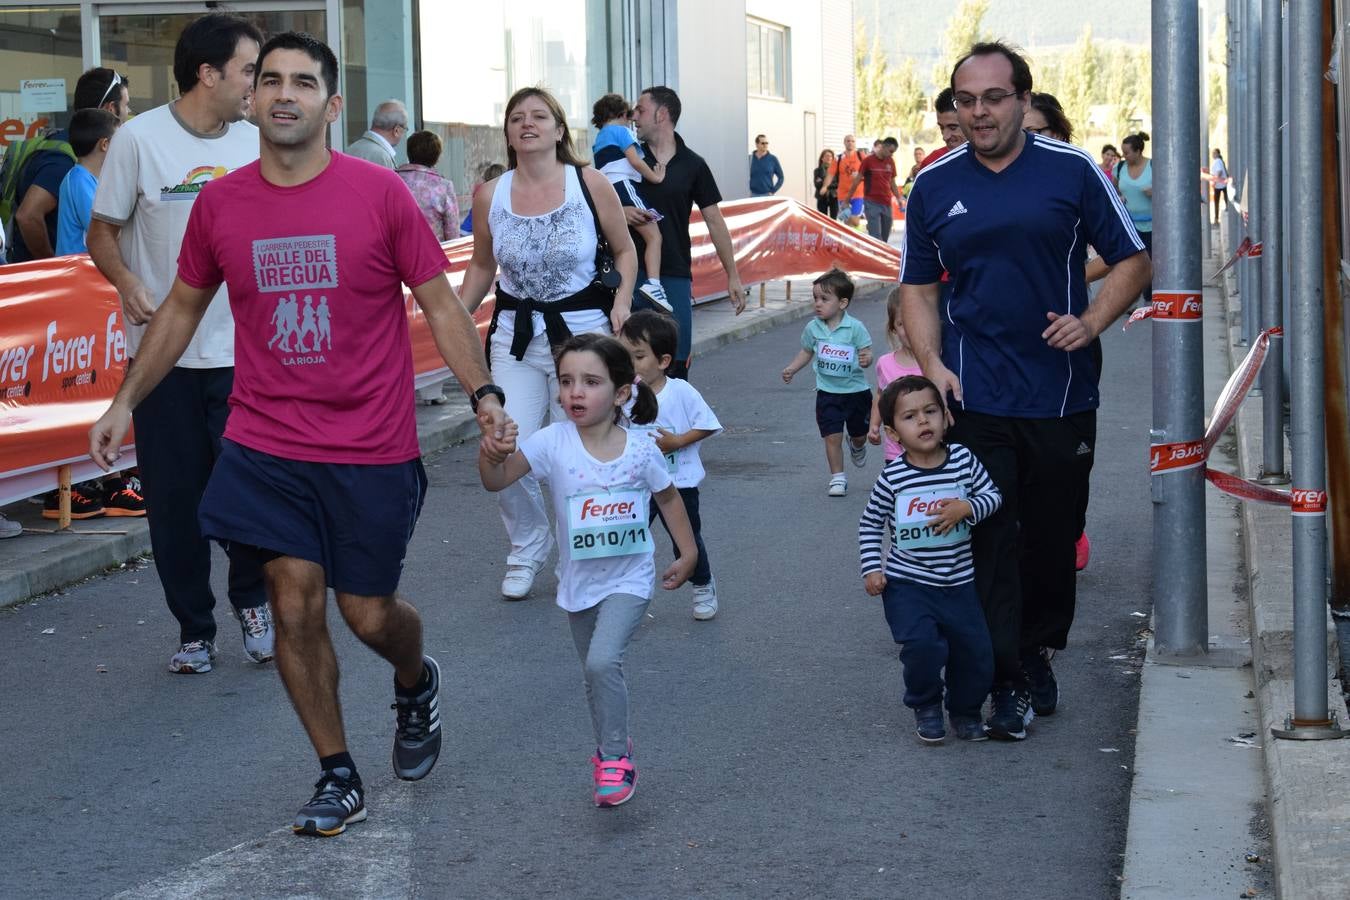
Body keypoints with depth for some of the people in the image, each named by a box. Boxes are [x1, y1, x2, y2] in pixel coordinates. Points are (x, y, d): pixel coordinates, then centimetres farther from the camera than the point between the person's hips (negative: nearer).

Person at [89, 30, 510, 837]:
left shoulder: (379, 193, -8)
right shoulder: (220, 204, 0)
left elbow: (439, 301, -3)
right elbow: (183, 308, 14)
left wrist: (484, 394, -14)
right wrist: (126, 401, 13)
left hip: (371, 451, -2)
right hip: (265, 447, 2)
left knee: (369, 613, 6)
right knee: (296, 604, -1)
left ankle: (417, 684, 42)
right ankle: (338, 779, 15)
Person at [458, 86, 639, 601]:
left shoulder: (590, 184, -4)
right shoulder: (490, 196, 1)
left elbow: (625, 251, 7)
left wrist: (622, 301, -8)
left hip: (581, 328, -2)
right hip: (515, 332, 2)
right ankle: (528, 546, 20)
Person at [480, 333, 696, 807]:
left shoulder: (641, 451, -15)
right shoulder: (552, 442, -16)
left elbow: (668, 497, 3)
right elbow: (497, 480, -19)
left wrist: (688, 554, 10)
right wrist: (490, 452, -40)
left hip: (628, 578, -3)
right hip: (579, 582, 3)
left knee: (603, 662, -23)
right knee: (597, 675, 18)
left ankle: (613, 757, -6)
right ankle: (615, 749, 42)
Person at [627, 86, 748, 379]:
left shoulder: (693, 165, 4)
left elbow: (714, 220, 7)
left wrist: (733, 276, 5)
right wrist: (620, 212, -14)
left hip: (675, 274, 0)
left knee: (678, 360, -2)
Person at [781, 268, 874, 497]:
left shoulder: (855, 328, -15)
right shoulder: (812, 328, -5)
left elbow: (867, 353, -10)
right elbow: (807, 352, 12)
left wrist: (866, 359, -32)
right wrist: (792, 368, 0)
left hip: (856, 390, -1)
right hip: (827, 392, 1)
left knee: (859, 434, 17)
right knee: (832, 437, -4)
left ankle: (857, 447, 53)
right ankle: (837, 477, 9)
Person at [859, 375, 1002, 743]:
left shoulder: (963, 460, -5)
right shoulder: (892, 476, -9)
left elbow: (993, 496, 3)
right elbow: (870, 523, 3)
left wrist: (966, 508, -16)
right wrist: (871, 569, -5)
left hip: (958, 583, 3)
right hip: (907, 583, -3)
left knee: (976, 651, 5)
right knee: (922, 645, -21)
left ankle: (965, 710, 33)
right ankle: (926, 706, 9)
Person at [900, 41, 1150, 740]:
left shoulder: (1073, 171, -1)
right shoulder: (933, 186, 5)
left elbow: (1132, 261, 4)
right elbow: (918, 287, 11)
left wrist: (1090, 321, -12)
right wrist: (931, 363, -4)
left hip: (1062, 393, 0)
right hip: (975, 398, 0)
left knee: (1053, 535, 10)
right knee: (989, 539, -4)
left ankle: (1037, 651, 31)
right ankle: (1006, 684, 2)